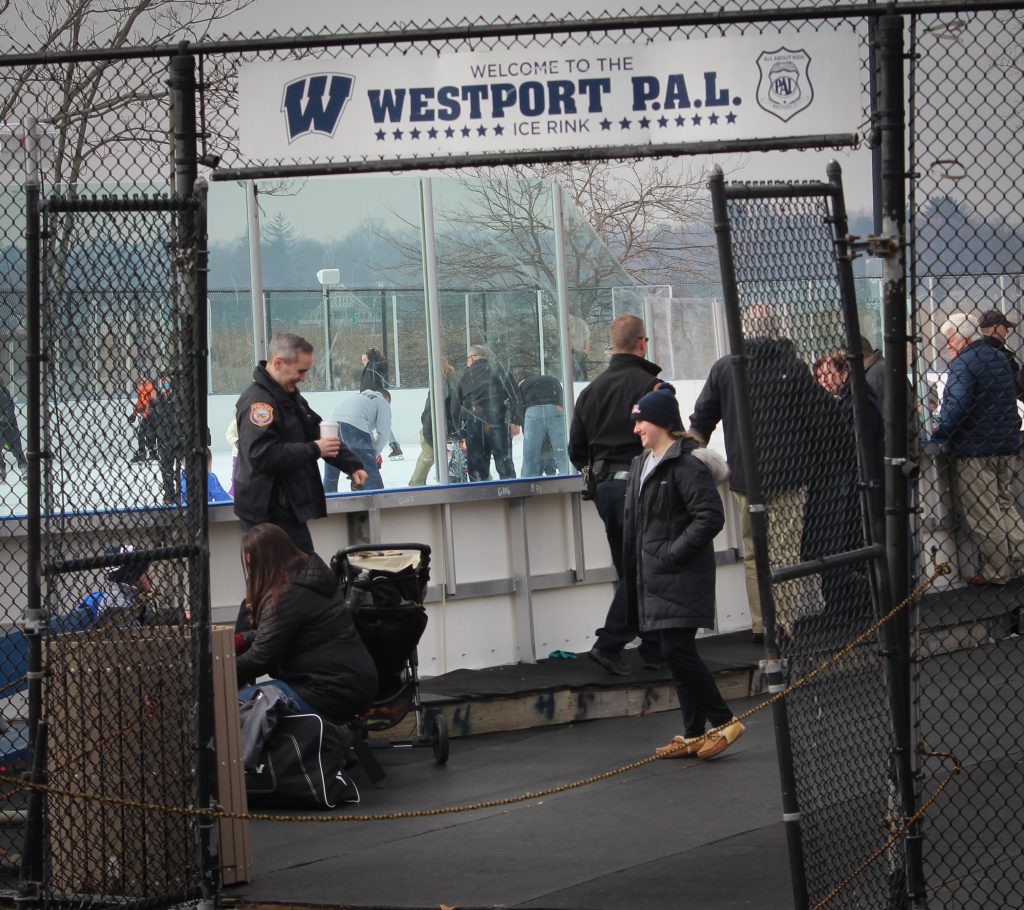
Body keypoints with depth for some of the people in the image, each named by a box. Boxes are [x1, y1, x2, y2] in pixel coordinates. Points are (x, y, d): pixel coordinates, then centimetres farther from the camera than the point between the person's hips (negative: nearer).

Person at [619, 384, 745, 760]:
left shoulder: (685, 464, -14)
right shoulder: (641, 464, 16)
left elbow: (711, 516, -20)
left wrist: (673, 553, -19)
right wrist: (636, 576, 15)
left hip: (682, 577, -9)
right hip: (654, 580, 9)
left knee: (678, 651, -13)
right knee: (676, 655, 10)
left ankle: (724, 721, -3)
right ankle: (694, 734, 15)